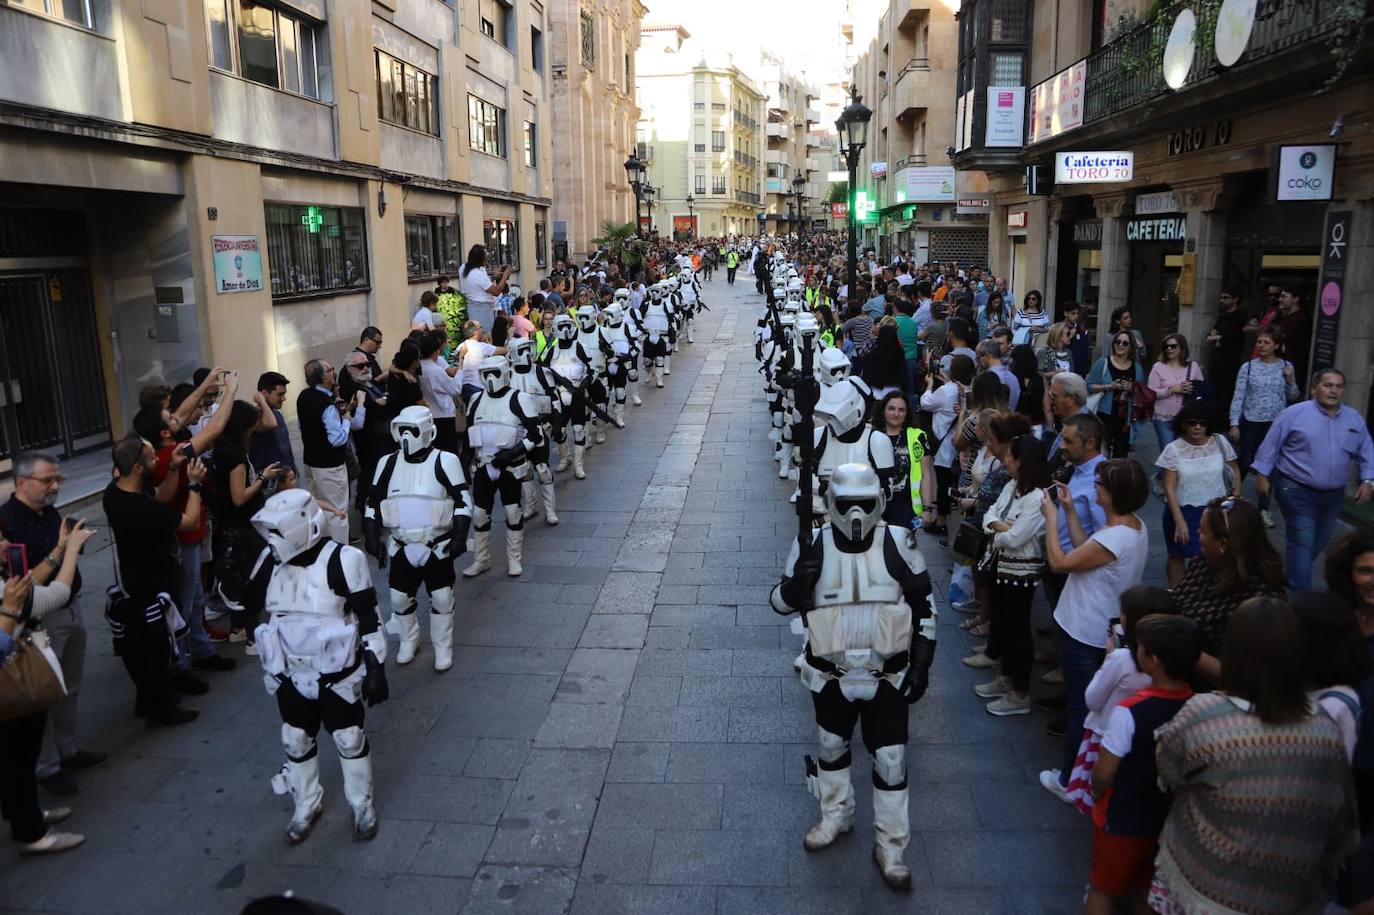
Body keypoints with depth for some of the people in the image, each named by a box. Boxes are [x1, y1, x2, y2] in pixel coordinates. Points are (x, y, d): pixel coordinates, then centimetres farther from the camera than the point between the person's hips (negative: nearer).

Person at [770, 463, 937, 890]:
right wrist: (798, 581, -26)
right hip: (831, 676, 1)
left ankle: (890, 848, 25)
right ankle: (836, 815, 45)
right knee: (832, 748, 20)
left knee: (891, 762, 6)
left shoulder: (898, 544, -11)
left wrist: (921, 663, -3)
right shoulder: (812, 545, -11)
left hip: (888, 677, -1)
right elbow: (781, 602, -3)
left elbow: (923, 606, 0)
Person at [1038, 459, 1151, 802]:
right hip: (1103, 629, 9)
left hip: (1083, 633, -9)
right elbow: (1085, 550, 7)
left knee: (1080, 705, 5)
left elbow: (1059, 563, -21)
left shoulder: (1114, 539, -30)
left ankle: (1069, 781, 20)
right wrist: (1070, 510, 3)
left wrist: (1051, 518, -13)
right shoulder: (1135, 526, -1)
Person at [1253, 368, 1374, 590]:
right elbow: (1270, 445, -5)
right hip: (1297, 491, -6)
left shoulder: (1355, 418, 6)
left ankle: (1293, 574, 37)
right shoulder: (1295, 414, -9)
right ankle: (1301, 593, 0)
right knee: (1302, 542, -6)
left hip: (1334, 494, 6)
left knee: (1319, 542, 17)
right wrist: (1262, 474, -7)